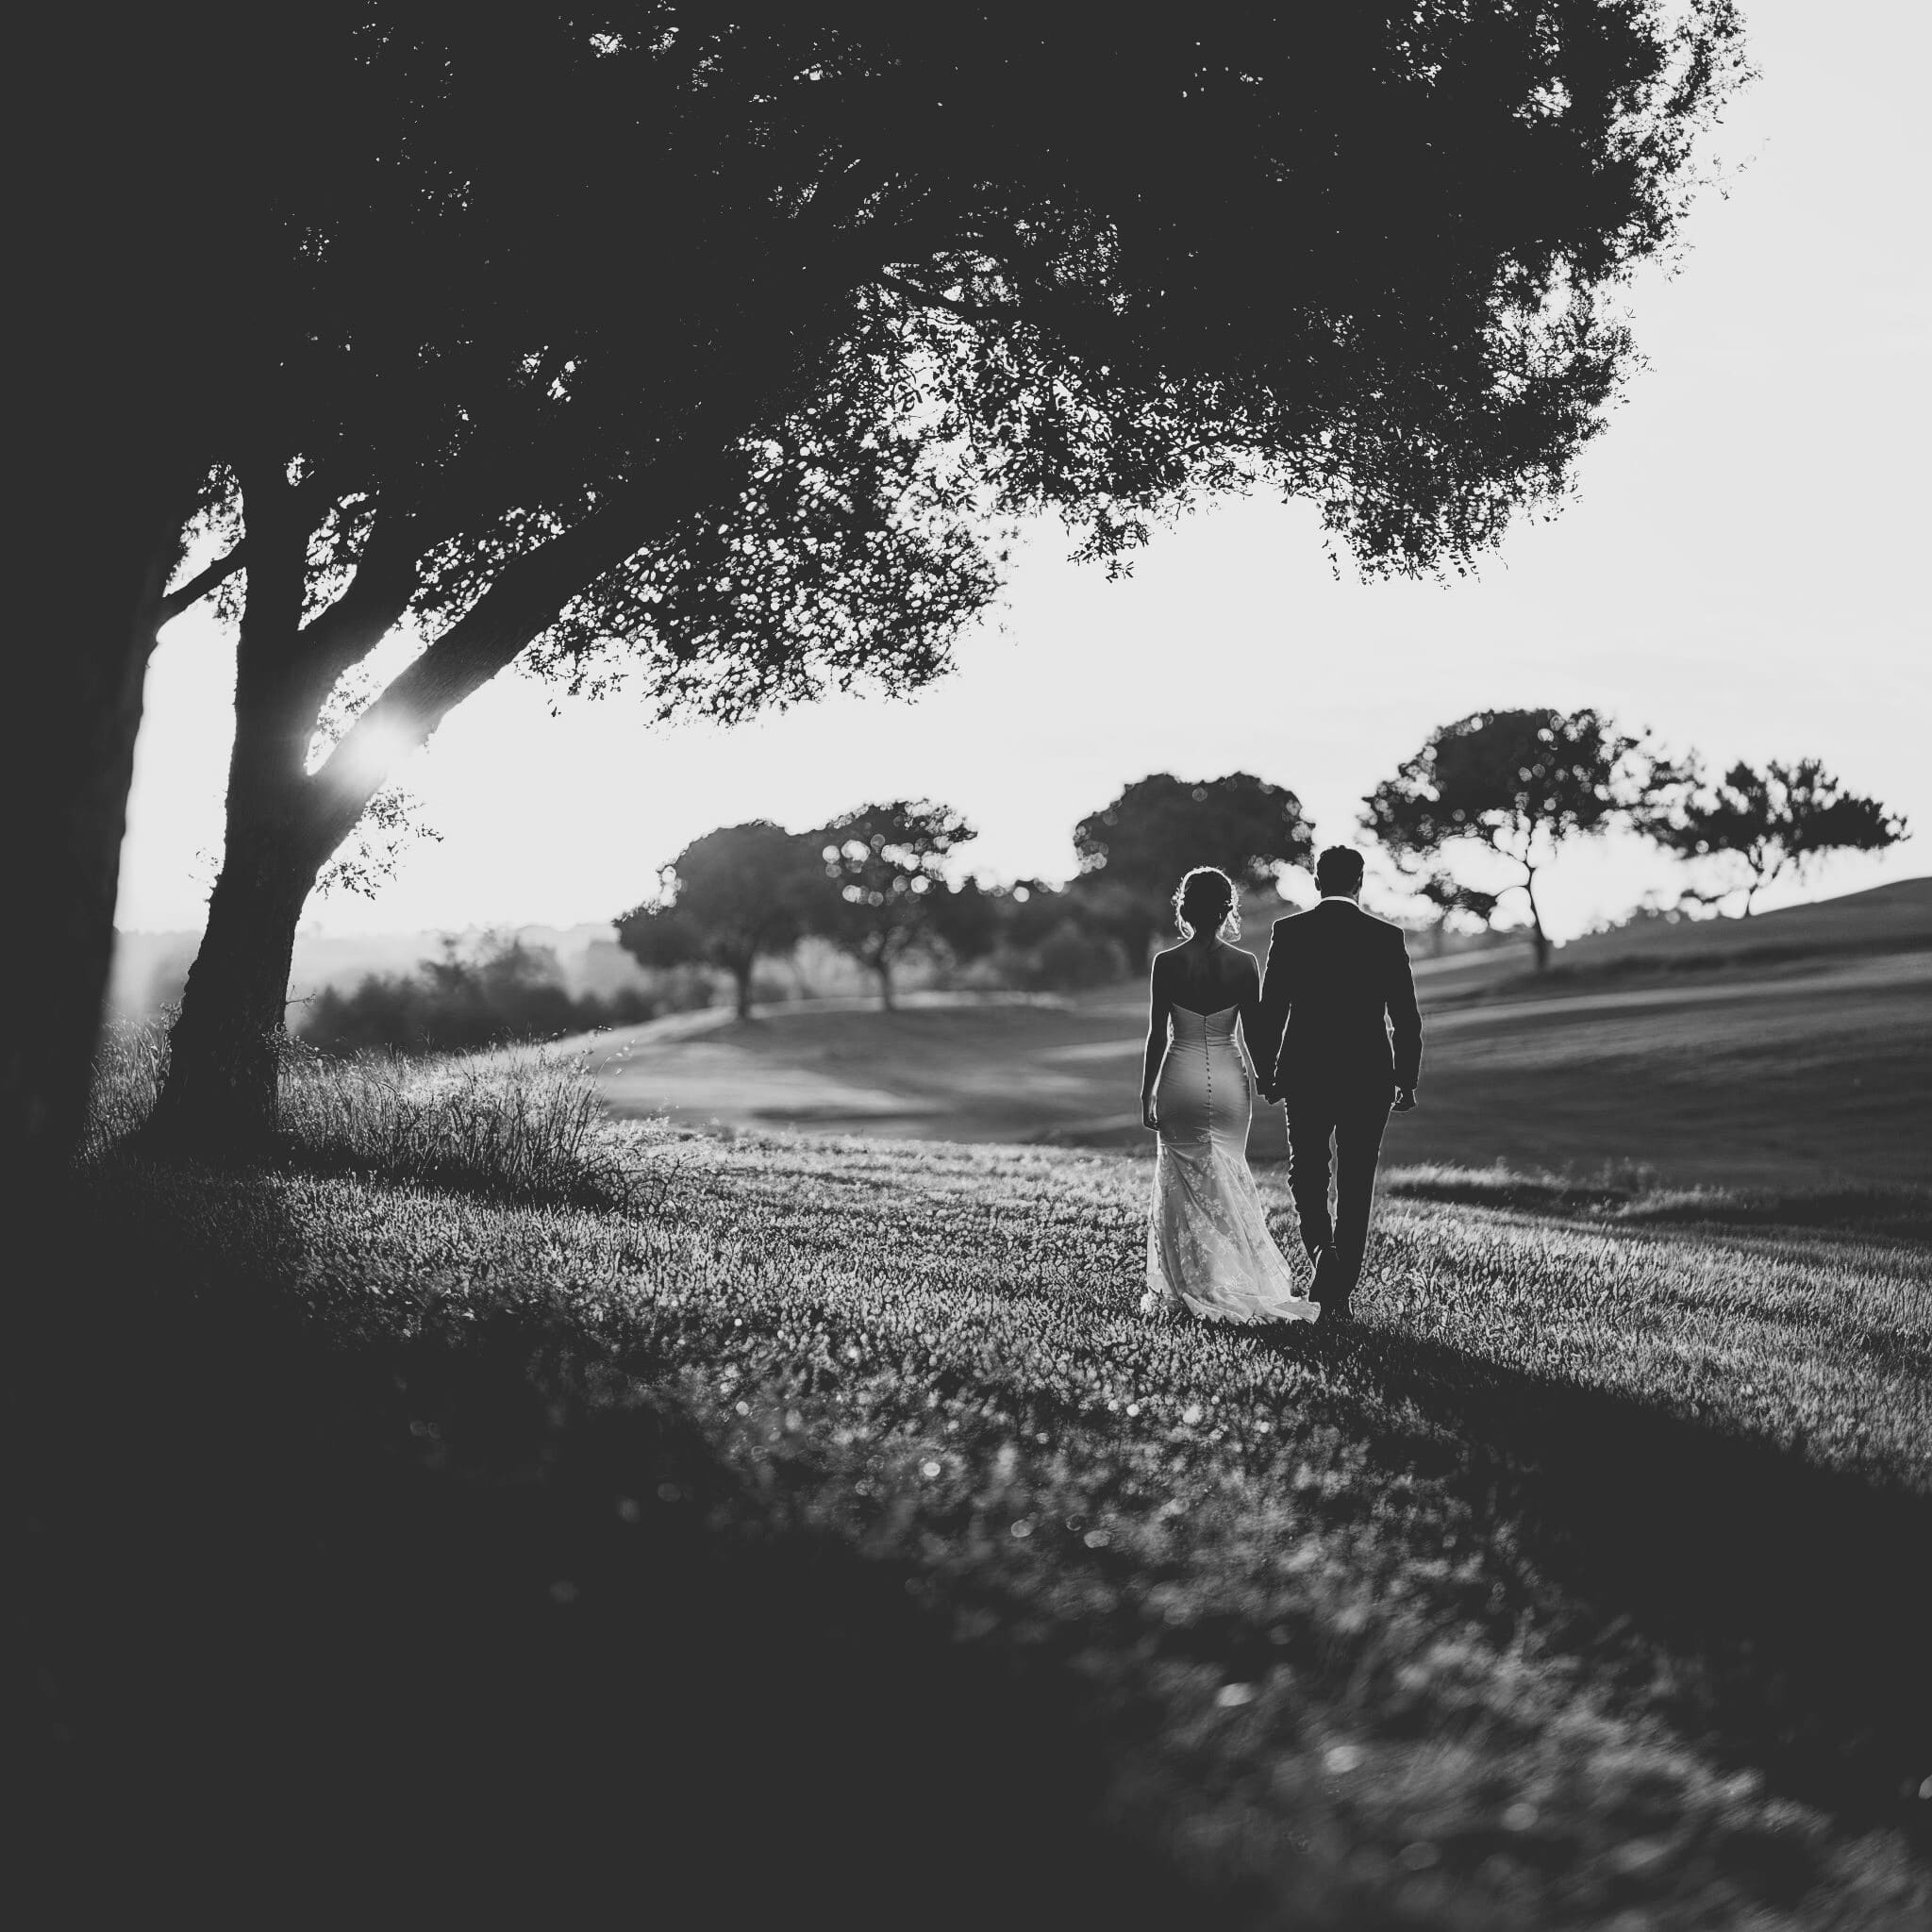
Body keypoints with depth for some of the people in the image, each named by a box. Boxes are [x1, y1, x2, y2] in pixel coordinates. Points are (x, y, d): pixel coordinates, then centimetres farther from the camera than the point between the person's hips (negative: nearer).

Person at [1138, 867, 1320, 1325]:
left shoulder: (1167, 963, -9)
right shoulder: (1244, 964, -4)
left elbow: (1157, 1034, -6)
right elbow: (1254, 1031, 1)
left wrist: (1146, 1092, 2)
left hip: (1180, 1078, -1)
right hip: (1230, 1079, 2)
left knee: (1183, 1182, 7)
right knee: (1230, 1176, 13)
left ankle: (1185, 1287, 6)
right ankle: (1241, 1278, 6)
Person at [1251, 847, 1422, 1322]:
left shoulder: (1289, 932, -4)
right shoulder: (1387, 937, -3)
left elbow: (1269, 1013, -3)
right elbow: (1406, 1020, -2)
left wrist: (1267, 1073, 7)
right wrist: (1407, 1080, 8)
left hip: (1305, 1074, 0)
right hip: (1369, 1077, 0)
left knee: (1307, 1173, 18)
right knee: (1356, 1184, 8)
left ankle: (1322, 1250, -5)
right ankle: (1341, 1292, 7)